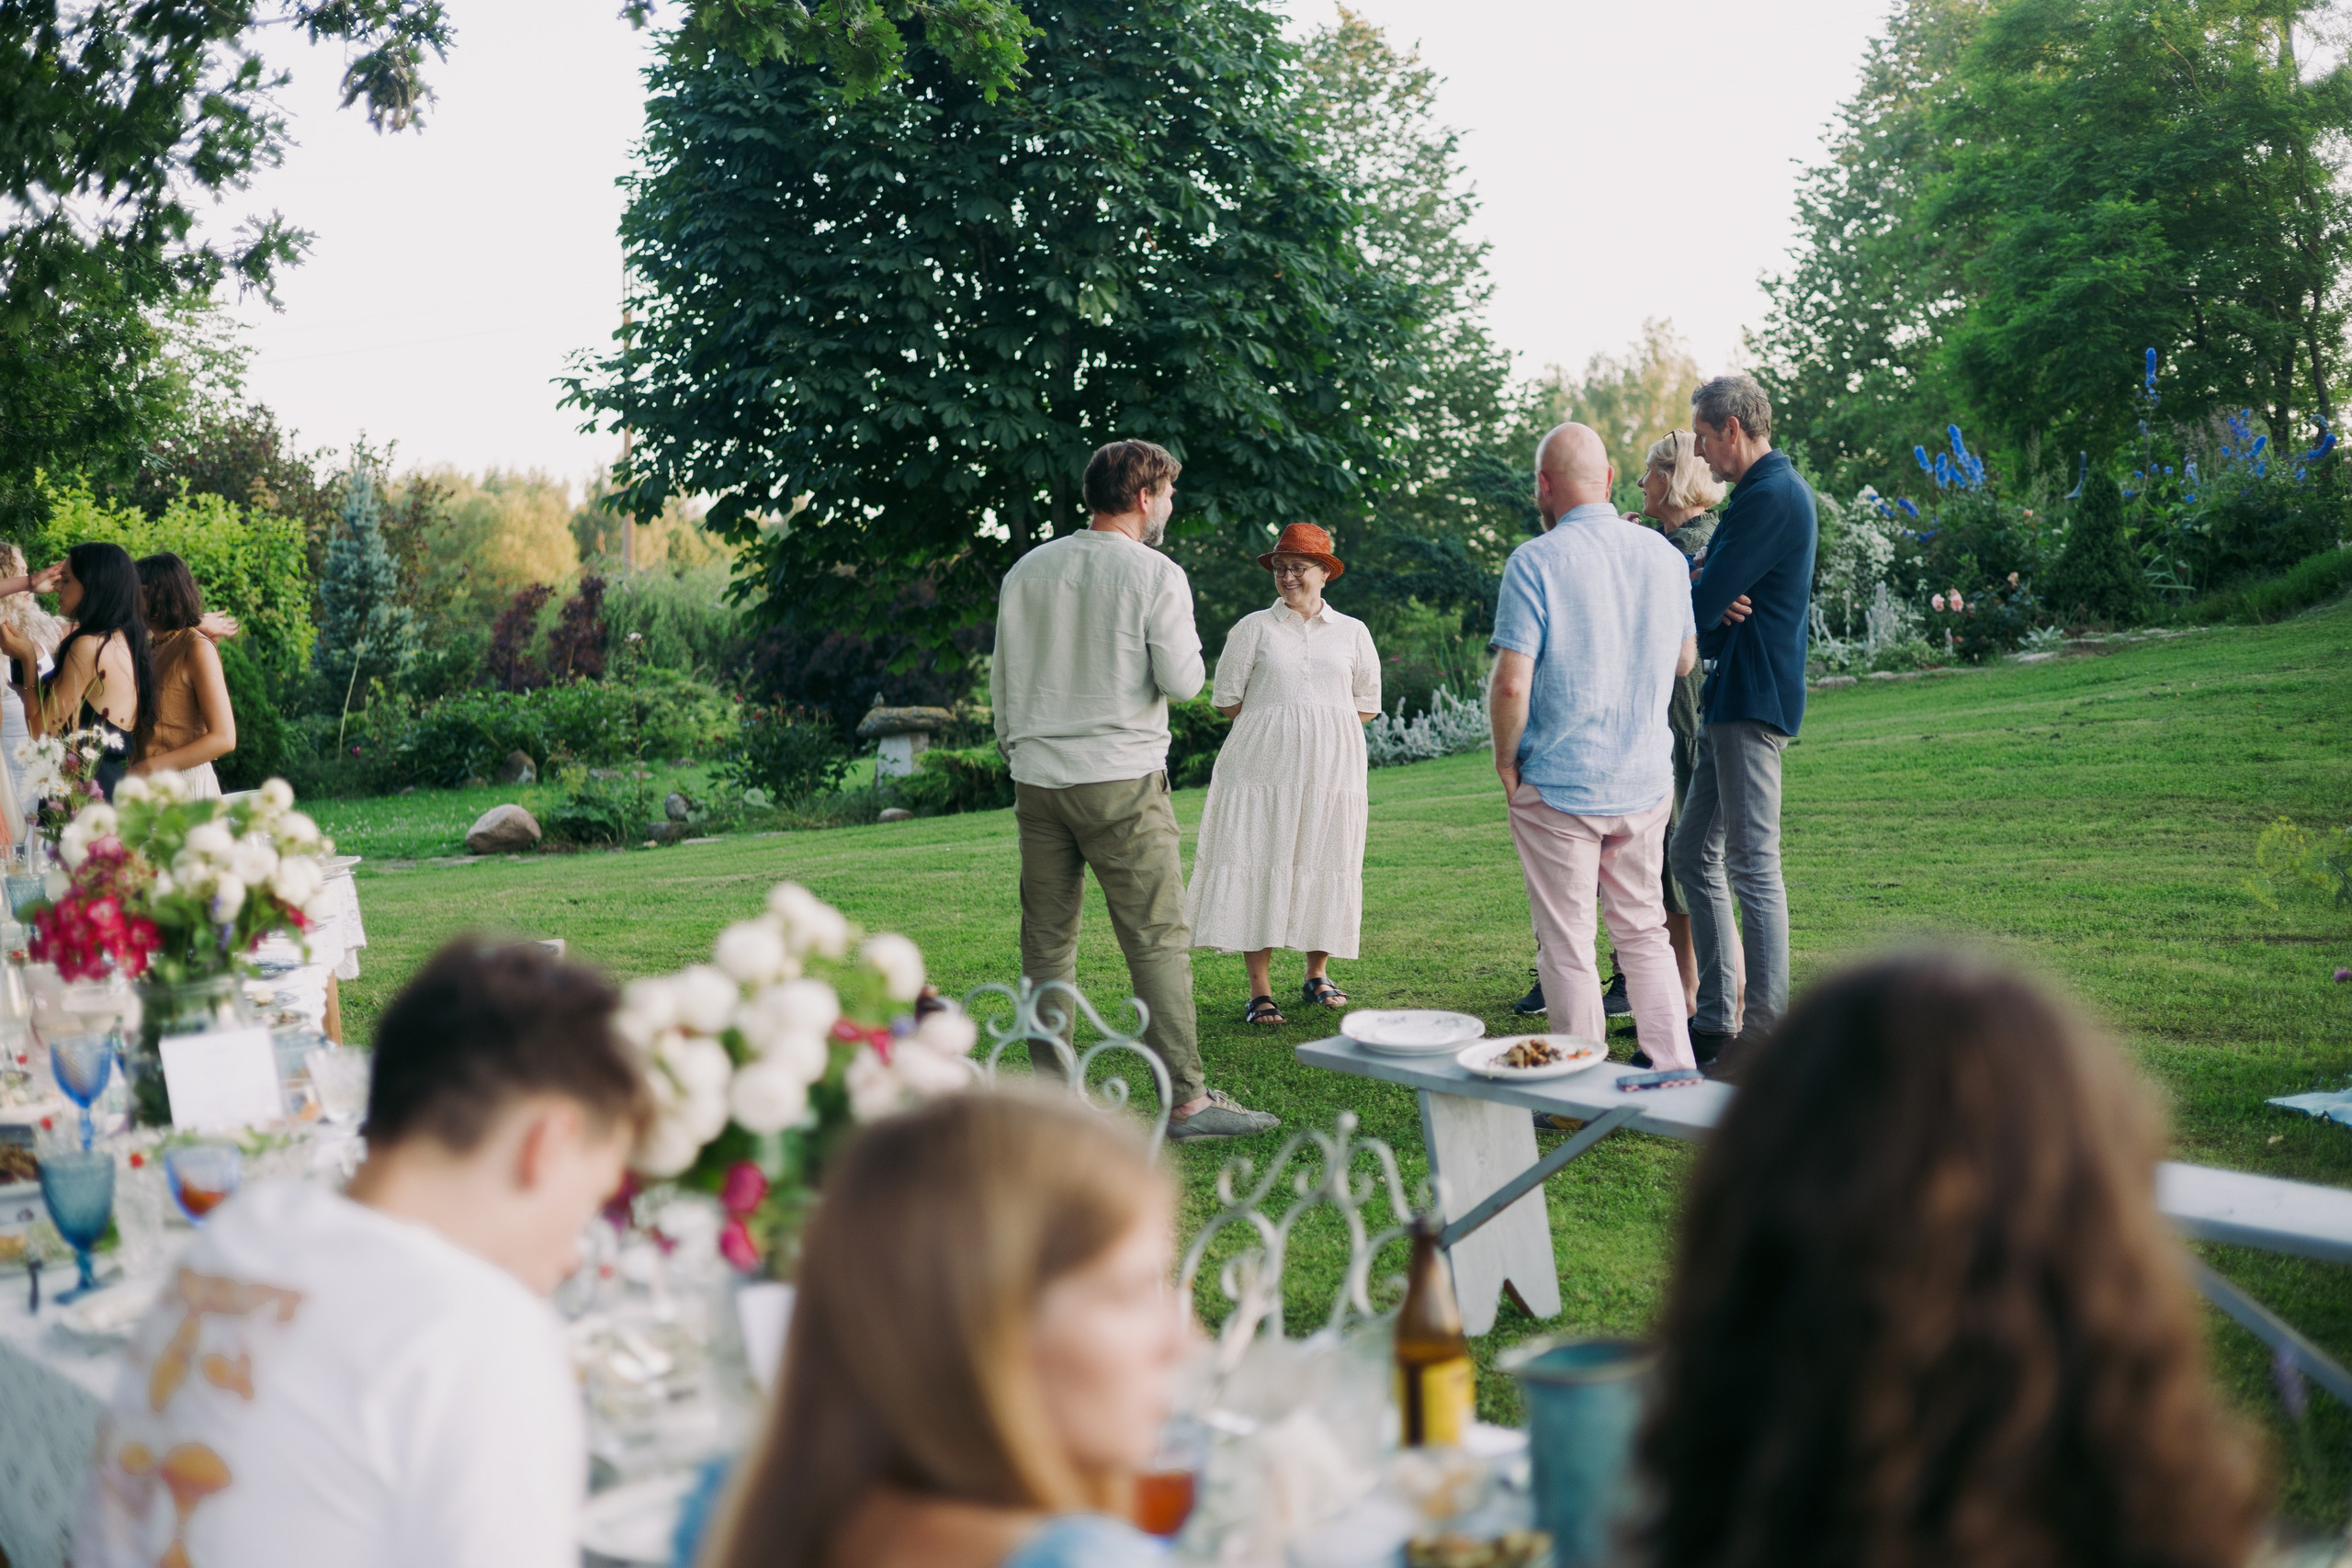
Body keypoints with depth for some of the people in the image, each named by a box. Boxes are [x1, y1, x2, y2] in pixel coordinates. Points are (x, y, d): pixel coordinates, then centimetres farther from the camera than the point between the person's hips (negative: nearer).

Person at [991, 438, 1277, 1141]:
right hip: (1121, 780, -5)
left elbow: (1002, 678, 14)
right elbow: (1180, 681, -9)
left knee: (1047, 940, 10)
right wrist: (1189, 648, 11)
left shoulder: (1026, 570, 10)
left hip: (1037, 779, 6)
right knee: (1159, 938, -2)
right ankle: (1185, 1099, -1)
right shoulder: (1155, 574, -6)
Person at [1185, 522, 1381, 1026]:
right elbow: (1227, 700, 6)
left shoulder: (1352, 632, 11)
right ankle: (1260, 992, -3)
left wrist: (1318, 727, 2)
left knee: (1325, 864, 3)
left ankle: (1317, 976, 20)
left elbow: (1367, 706, 14)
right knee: (1258, 863, -6)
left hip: (1331, 768, 2)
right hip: (1262, 766, -2)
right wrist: (1276, 726, 3)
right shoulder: (1253, 627, 6)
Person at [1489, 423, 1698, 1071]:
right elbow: (1684, 660, 16)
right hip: (1646, 781, 5)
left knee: (1567, 945, 5)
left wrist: (1505, 761, -5)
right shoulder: (1664, 555, 4)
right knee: (1644, 931, 17)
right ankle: (1673, 1073, 19)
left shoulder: (1535, 562, -13)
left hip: (1558, 783, -5)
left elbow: (1511, 683, -19)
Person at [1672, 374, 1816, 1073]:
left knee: (1753, 865, -7)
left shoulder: (1770, 496, -15)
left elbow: (1705, 602, -18)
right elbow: (1715, 600, 17)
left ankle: (1767, 1035, -2)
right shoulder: (1771, 490, 19)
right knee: (1694, 855, 13)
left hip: (1753, 701, -11)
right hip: (1730, 699, 11)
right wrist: (1714, 609, -5)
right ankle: (1717, 1019, 18)